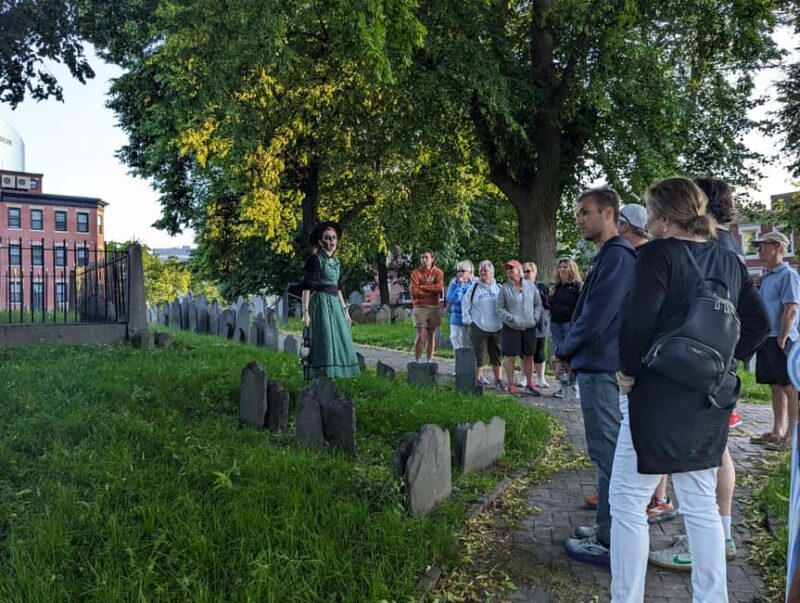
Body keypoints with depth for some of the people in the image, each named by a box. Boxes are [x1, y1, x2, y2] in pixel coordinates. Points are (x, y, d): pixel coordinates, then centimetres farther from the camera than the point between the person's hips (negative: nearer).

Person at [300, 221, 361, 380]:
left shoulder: (336, 261, 15)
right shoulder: (315, 259, -7)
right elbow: (306, 288, -12)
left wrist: (345, 310, 18)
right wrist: (305, 312, -19)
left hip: (335, 305, 8)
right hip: (321, 304, -8)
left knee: (340, 343, 10)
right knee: (324, 343, -9)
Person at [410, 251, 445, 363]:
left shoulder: (438, 272, 6)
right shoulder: (415, 273, 3)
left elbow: (439, 288, -10)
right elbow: (414, 291, -9)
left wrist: (422, 287, -8)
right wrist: (432, 291, -7)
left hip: (434, 308, 2)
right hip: (420, 308, -2)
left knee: (431, 336, 6)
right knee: (420, 336, -7)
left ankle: (428, 361, 13)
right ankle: (417, 361, 0)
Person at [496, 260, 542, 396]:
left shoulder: (530, 286, 4)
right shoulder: (504, 289, -2)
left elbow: (538, 304, 11)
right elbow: (500, 308, -2)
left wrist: (535, 317, -1)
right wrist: (511, 318, -14)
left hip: (529, 327, 3)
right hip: (511, 328, -2)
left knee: (528, 356, 11)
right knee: (511, 356, 0)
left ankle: (529, 384, 22)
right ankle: (511, 385, 11)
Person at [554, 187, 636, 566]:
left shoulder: (617, 255, -15)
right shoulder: (608, 255, 17)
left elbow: (596, 316, -21)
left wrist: (564, 352, -7)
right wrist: (573, 354, 11)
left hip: (602, 370, -10)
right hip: (598, 366, 10)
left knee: (607, 454, -3)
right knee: (608, 453, 16)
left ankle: (609, 543, 7)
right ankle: (609, 530, 28)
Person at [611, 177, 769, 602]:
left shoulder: (658, 253, -12)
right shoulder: (729, 261, 10)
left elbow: (637, 321, -19)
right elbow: (757, 326, 13)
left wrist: (627, 371, -5)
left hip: (659, 396, -7)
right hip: (710, 400, 8)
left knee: (627, 501, 3)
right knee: (702, 504, 18)